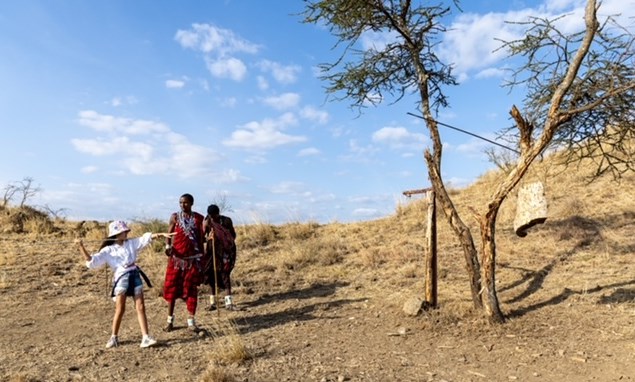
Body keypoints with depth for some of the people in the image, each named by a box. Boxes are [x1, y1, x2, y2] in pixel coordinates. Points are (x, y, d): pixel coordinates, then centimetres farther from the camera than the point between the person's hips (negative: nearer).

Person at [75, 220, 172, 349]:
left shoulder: (132, 243, 11)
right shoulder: (108, 250, 2)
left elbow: (146, 238, 1)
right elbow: (92, 261, -5)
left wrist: (161, 234, -13)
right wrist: (81, 246, -13)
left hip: (135, 275, 3)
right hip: (121, 278, -3)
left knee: (141, 307, -1)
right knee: (120, 309, 2)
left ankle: (146, 337, -1)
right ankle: (114, 337, 23)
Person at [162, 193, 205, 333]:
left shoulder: (198, 218, 0)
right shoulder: (174, 217, 1)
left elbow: (201, 238, 5)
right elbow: (169, 234, 2)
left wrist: (202, 258, 4)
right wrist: (167, 246, -19)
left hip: (193, 258, 0)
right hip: (176, 257, 0)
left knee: (191, 289, 3)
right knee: (172, 287, 4)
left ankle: (191, 321, 11)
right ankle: (170, 320, 17)